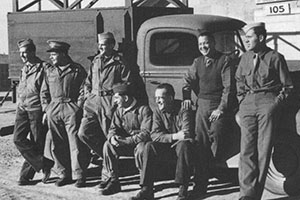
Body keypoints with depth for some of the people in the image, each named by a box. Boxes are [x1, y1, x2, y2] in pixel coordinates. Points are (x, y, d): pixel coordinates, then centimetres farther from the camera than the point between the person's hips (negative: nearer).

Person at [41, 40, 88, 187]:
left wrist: (77, 108, -9)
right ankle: (64, 175, 13)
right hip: (53, 110, 4)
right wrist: (46, 109, 7)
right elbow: (44, 92, 18)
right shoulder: (49, 71, 14)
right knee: (57, 144, 4)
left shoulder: (77, 70, 1)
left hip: (72, 110, -4)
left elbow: (83, 91, -1)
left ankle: (79, 175, 2)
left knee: (75, 143, -5)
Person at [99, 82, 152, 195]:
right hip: (126, 144, 6)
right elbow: (113, 129, 4)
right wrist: (112, 137, -23)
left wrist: (125, 141, -31)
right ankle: (111, 181, -15)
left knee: (141, 148, -39)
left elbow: (146, 133, -24)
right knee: (108, 145, -17)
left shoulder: (144, 110, -16)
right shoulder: (119, 111, 6)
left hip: (140, 142, -6)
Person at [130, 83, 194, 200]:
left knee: (183, 145, -37)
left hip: (182, 145, -3)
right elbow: (155, 135, -12)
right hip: (166, 148, 4)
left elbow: (187, 134, -19)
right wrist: (174, 136, -27)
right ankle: (147, 190, -25)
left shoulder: (183, 110, -11)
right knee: (149, 146, -23)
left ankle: (183, 190, -32)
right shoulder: (158, 112, 2)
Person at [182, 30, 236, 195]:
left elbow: (228, 87, -8)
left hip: (220, 105, -4)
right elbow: (188, 80, 21)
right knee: (201, 143, -1)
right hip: (202, 105, 4)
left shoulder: (224, 60, -5)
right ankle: (200, 185, 1)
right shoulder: (198, 62, 11)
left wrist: (221, 108, -13)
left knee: (216, 139, -13)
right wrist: (186, 97, 4)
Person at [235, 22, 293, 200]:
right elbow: (239, 80, 27)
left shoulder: (275, 58, -1)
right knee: (247, 149, -5)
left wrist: (277, 102, -2)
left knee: (264, 150, -3)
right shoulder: (245, 58, 12)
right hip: (248, 104, 4)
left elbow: (287, 86, 5)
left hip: (268, 101, -4)